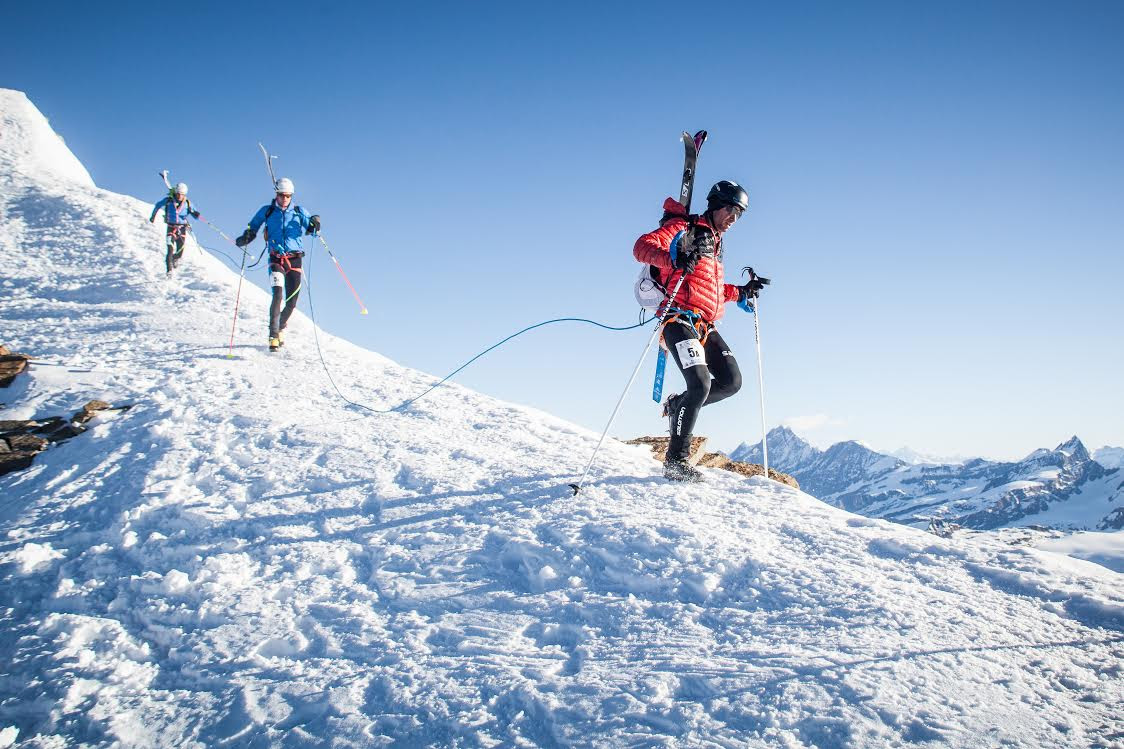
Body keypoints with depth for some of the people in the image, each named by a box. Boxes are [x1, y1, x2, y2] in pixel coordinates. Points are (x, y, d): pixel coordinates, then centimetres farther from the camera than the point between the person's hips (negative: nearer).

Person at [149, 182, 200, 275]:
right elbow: (158, 205, 16)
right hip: (171, 228, -2)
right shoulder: (168, 201, -4)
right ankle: (169, 270, -11)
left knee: (179, 252, 6)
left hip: (182, 229, 2)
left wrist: (196, 214, -23)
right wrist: (153, 216, 24)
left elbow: (196, 217, 1)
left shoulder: (187, 203, -2)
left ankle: (175, 259, 41)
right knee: (170, 250, -15)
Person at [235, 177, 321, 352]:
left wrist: (314, 223, -7)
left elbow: (309, 229, 15)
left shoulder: (299, 212, 10)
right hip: (276, 259, -2)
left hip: (295, 260, 2)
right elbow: (252, 228, 13)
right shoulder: (267, 211, 7)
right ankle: (273, 335, -20)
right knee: (278, 295, -22)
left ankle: (281, 328, 30)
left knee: (292, 301, 4)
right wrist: (245, 238, -7)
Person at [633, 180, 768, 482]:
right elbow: (642, 246, -16)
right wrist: (673, 258, -33)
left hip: (705, 326, 9)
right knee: (701, 383, -21)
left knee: (732, 382, -1)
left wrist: (742, 292, 22)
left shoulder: (715, 243, 26)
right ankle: (676, 461, -13)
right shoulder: (683, 228, 0)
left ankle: (678, 404, 21)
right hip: (680, 318, -9)